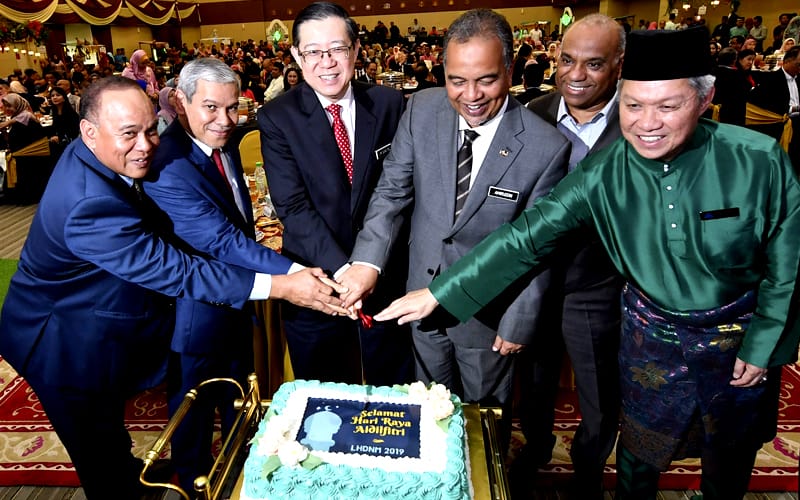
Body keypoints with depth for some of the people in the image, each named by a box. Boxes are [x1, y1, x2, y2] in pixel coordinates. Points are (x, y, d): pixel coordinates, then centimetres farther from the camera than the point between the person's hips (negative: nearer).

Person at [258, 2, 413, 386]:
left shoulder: (389, 103, -3)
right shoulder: (277, 117, -8)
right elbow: (293, 206, -14)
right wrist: (343, 270, -24)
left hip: (386, 272, 2)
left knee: (393, 391, 20)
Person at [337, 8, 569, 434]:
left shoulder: (545, 148, -20)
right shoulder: (421, 110, -11)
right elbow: (392, 191, -8)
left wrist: (519, 323, -7)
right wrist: (367, 261, -21)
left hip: (488, 311, -3)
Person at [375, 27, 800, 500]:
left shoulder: (759, 160, -22)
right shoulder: (603, 173, -19)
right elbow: (526, 237, -20)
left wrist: (762, 347, -5)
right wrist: (438, 292, -23)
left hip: (740, 336, 0)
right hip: (651, 335, 0)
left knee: (731, 458, 24)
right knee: (641, 452, 20)